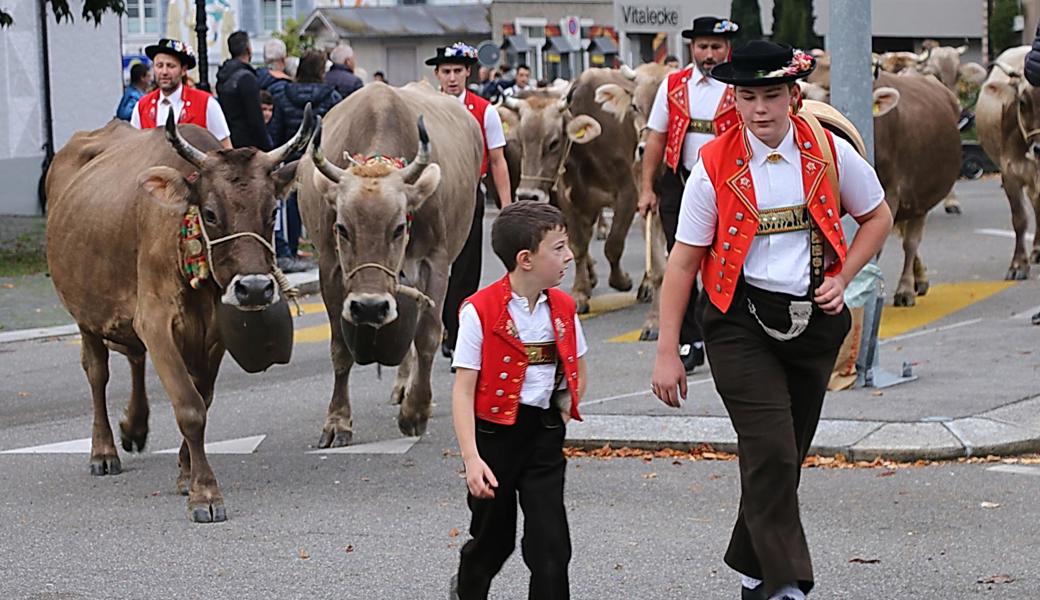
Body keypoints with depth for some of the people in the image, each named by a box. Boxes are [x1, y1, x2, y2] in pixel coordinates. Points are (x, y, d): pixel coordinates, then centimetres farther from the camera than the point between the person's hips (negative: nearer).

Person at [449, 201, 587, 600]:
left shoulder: (562, 308, 2)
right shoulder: (480, 311, -13)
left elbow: (577, 374, 18)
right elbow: (463, 390, -14)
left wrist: (562, 416, 3)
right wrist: (471, 458, -20)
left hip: (544, 436, 3)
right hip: (494, 433, -3)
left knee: (550, 544, -4)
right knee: (493, 538, 13)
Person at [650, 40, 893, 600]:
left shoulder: (830, 153, -2)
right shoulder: (715, 167, -8)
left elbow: (878, 218, 14)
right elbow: (684, 260, -4)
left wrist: (842, 279, -1)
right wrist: (667, 352, -5)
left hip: (813, 319, 3)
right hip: (740, 321, -3)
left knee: (784, 455, 12)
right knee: (771, 453, -15)